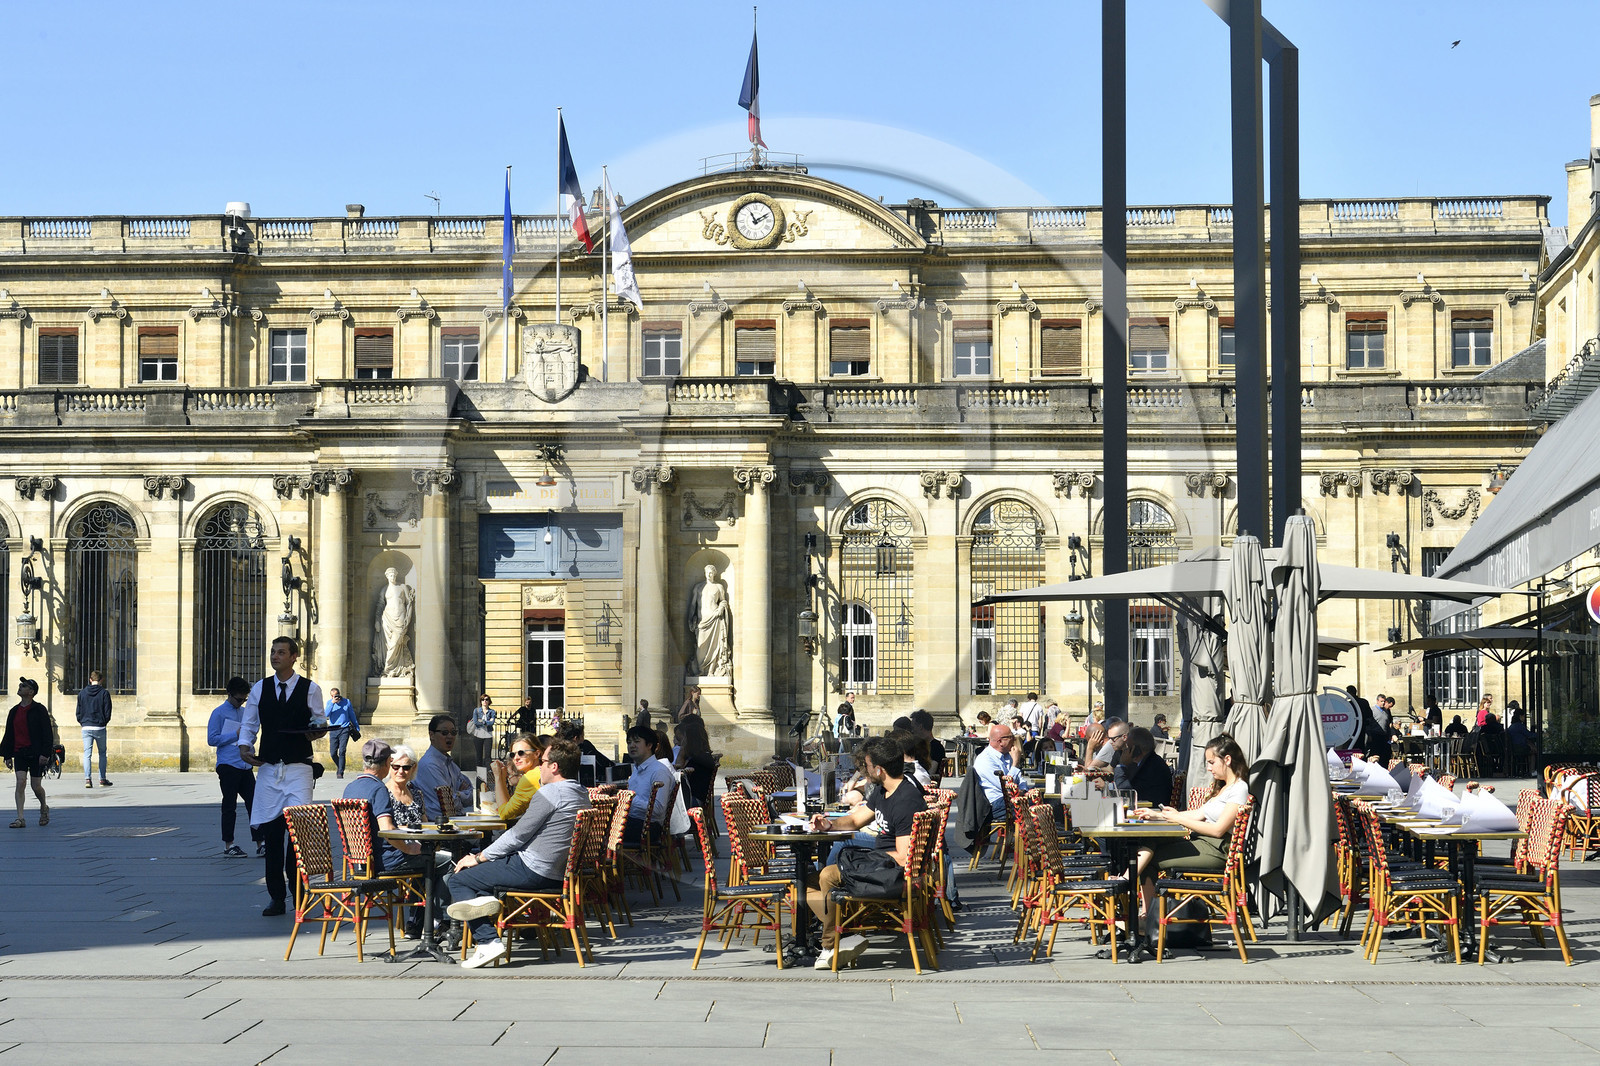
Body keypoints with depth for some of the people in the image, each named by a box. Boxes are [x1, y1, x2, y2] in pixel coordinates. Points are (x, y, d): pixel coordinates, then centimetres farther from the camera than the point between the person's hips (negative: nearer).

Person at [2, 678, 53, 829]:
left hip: (36, 754, -4)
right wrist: (7, 755, 11)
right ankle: (20, 819, -15)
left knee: (36, 786, 1)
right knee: (20, 782, -12)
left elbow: (47, 733, -7)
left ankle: (44, 808, 32)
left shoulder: (39, 710, -5)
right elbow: (9, 734, 16)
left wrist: (45, 754, -14)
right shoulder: (14, 711, 10)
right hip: (19, 753, 4)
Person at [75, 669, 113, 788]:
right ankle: (102, 779, 11)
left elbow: (78, 711, 6)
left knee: (87, 754, 1)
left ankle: (87, 779, -11)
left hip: (86, 728, 2)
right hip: (100, 727, -2)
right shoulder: (104, 693, -4)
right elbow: (108, 711, -4)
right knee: (102, 753, 11)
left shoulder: (82, 693, 4)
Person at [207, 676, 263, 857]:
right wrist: (236, 735, -11)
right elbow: (212, 739, -7)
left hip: (246, 766, 6)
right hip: (228, 766, -6)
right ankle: (228, 845, 7)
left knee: (253, 803, 0)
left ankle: (260, 843, 1)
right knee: (230, 806, 0)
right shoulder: (219, 713, -1)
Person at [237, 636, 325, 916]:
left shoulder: (310, 689, 3)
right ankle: (276, 897, 10)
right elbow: (248, 724, 14)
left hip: (298, 768, -3)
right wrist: (245, 746, -3)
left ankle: (296, 882, -1)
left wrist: (315, 731, -15)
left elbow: (320, 722, 7)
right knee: (271, 832, 3)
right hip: (268, 767, 3)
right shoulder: (260, 688, 11)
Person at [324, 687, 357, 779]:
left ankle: (340, 773, -10)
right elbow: (326, 714, -10)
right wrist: (332, 703, -17)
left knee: (342, 751, -13)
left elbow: (352, 715, 17)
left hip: (344, 730, -1)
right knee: (333, 753, 0)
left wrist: (357, 728, 23)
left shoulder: (346, 702, 7)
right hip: (333, 730, 2)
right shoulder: (329, 702, 7)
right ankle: (339, 767, 27)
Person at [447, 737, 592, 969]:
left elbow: (518, 835, -14)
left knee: (458, 880, 2)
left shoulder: (551, 792, -17)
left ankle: (489, 942, -10)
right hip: (559, 873, 10)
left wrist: (479, 858, -1)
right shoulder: (583, 795, 12)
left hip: (534, 871, -10)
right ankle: (485, 898, -2)